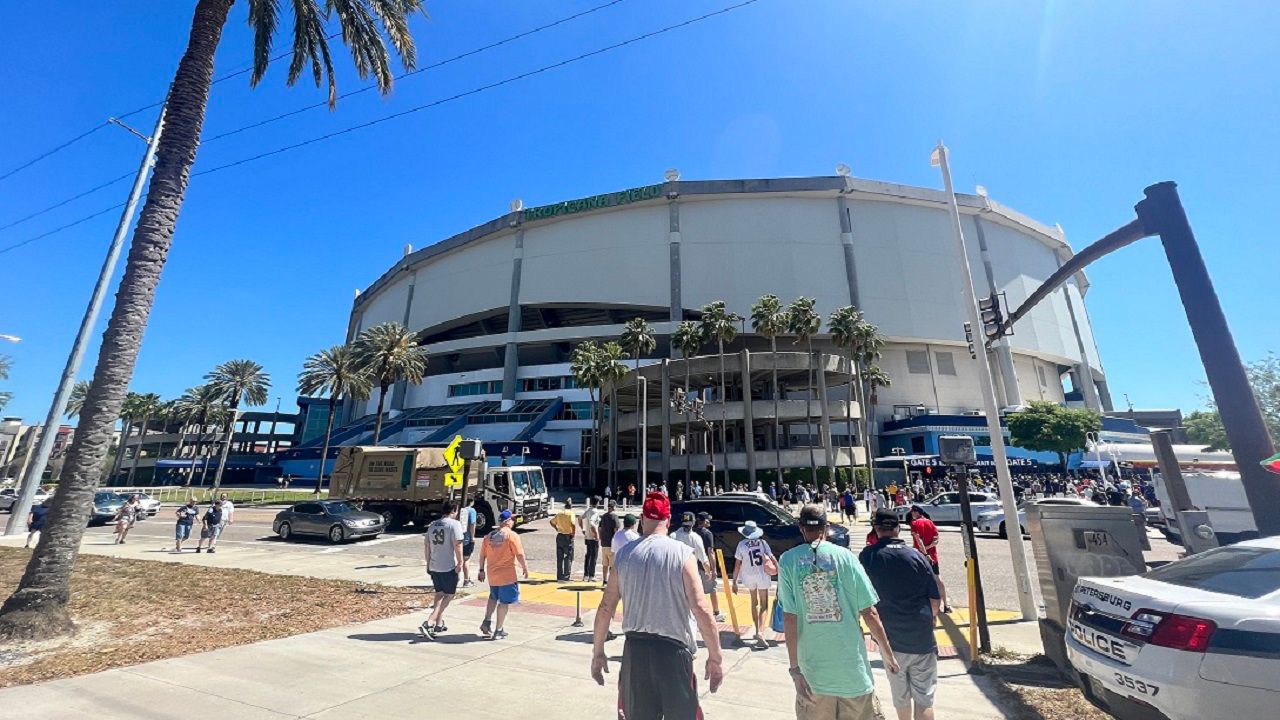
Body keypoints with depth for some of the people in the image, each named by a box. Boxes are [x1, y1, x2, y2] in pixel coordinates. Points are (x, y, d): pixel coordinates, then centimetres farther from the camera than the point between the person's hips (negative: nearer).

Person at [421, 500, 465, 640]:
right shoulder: (454, 524, -13)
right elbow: (457, 544, -20)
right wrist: (460, 562, -14)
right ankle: (428, 623, -7)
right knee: (448, 596, 4)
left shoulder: (432, 525, 10)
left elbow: (426, 545, 14)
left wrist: (428, 562, 22)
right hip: (449, 567, -7)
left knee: (439, 594, 21)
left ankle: (439, 624, 27)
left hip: (434, 566, 7)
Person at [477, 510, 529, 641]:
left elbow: (482, 555, 9)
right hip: (507, 575, -6)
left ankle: (486, 622, 20)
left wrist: (481, 570, 20)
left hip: (492, 575, 6)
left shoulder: (489, 536, 4)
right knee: (504, 602, 6)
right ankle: (499, 631, 12)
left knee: (493, 598, 27)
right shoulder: (512, 535, -13)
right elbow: (519, 554, -15)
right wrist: (525, 567, -1)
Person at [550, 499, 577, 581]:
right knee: (568, 557, 4)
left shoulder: (559, 513, 7)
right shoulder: (571, 513, -10)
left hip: (559, 536, 5)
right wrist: (573, 533, -11)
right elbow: (573, 524, -24)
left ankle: (559, 577, 17)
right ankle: (566, 577, 5)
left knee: (559, 558, 12)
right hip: (568, 537, -5)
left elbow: (552, 522, 13)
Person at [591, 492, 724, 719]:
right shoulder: (682, 553, -12)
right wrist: (714, 658, -5)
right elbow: (701, 609, -15)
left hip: (635, 648, 3)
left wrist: (597, 652, 13)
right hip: (673, 649, -3)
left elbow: (605, 609, 2)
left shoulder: (624, 554, -2)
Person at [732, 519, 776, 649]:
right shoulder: (763, 543, -4)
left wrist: (734, 582, 0)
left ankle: (758, 631, 27)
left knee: (754, 603, 22)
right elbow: (773, 559, -8)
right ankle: (760, 632, -15)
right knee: (764, 605, 4)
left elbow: (737, 564, -6)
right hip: (762, 576, -1)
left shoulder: (742, 544, -6)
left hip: (749, 577, 1)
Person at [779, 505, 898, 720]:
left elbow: (789, 619, -12)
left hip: (813, 669, 0)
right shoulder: (845, 556, -8)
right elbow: (869, 613, -6)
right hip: (852, 666, 0)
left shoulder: (788, 560, -8)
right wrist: (888, 655, 9)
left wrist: (795, 669, -6)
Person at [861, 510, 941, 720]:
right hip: (922, 638, 0)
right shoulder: (916, 555, -9)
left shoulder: (867, 557, -9)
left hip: (890, 639, 1)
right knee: (924, 698, 8)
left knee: (900, 697, 20)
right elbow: (935, 597, -3)